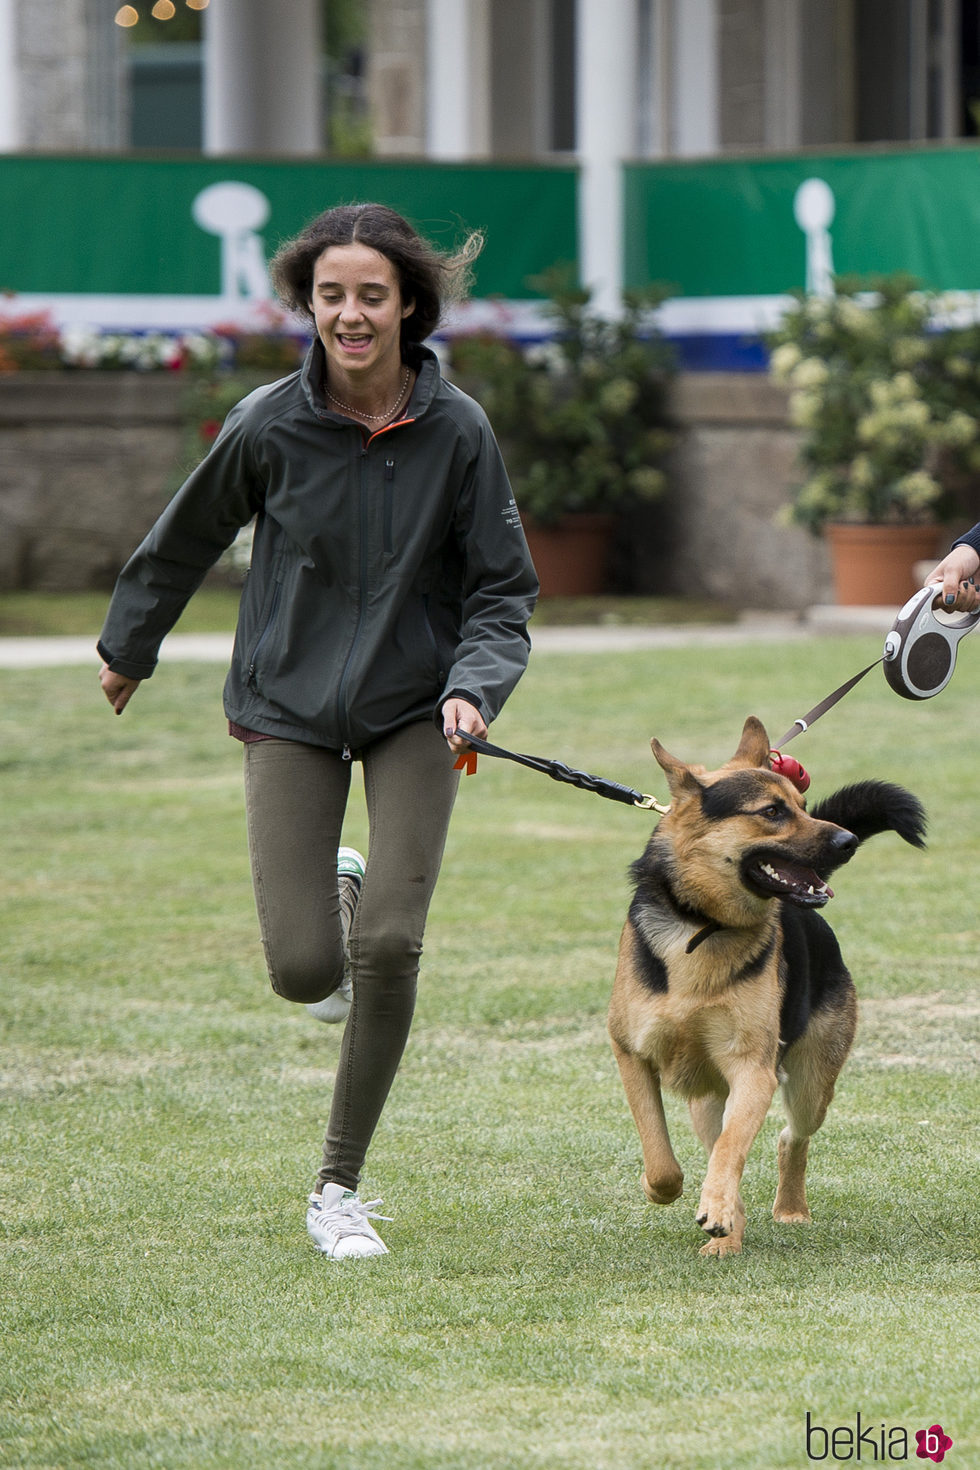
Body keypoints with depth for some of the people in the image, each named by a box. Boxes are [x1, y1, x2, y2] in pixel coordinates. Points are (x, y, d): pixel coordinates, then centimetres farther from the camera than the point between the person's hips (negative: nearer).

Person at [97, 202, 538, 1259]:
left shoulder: (456, 432, -11)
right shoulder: (269, 428, -12)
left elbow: (502, 591, -3)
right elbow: (184, 541, 7)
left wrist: (474, 691, -22)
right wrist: (128, 647, 20)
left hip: (413, 706, 0)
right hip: (289, 708, 0)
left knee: (390, 947, -14)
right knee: (303, 970, -9)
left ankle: (340, 1189, 2)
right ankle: (331, 891, 31)